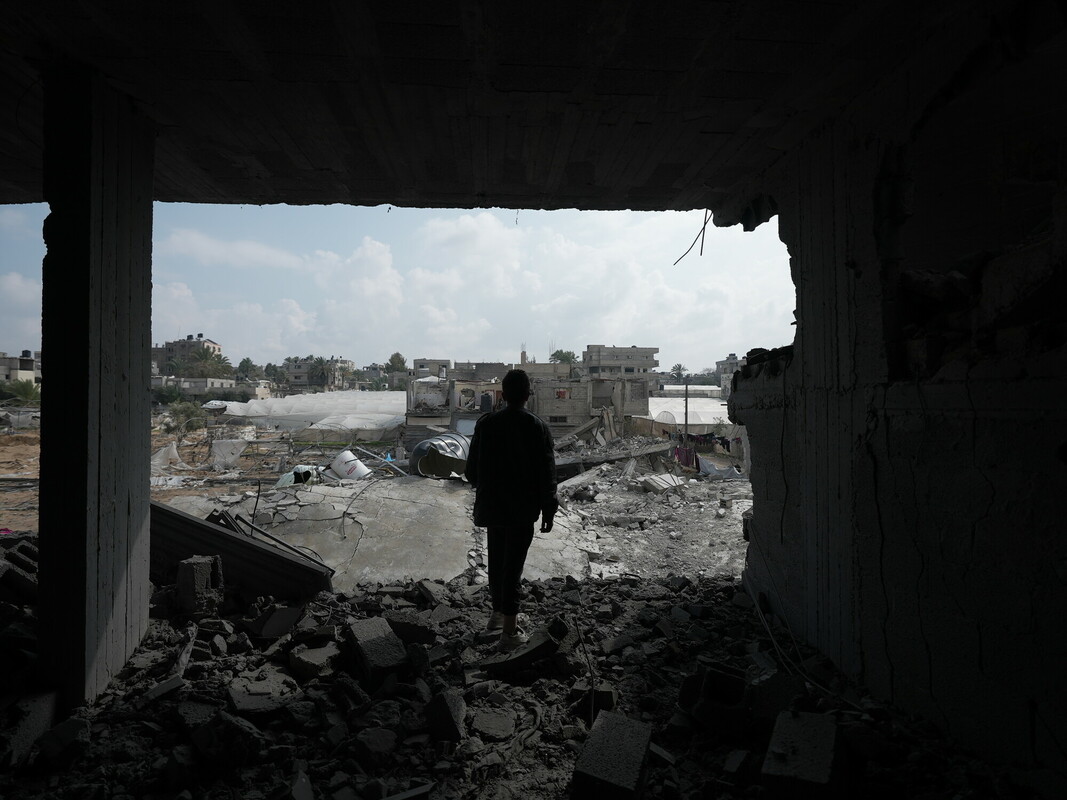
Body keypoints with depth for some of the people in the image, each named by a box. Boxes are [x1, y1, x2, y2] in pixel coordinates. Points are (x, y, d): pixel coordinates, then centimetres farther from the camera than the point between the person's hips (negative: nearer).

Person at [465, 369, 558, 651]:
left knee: (497, 559, 19)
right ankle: (509, 631, 9)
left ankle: (498, 613, 36)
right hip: (523, 508, -4)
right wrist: (548, 510, -1)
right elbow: (547, 474, -11)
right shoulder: (537, 427, -12)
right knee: (513, 564, 2)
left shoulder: (485, 424, -3)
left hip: (491, 504, 4)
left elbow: (472, 469, 3)